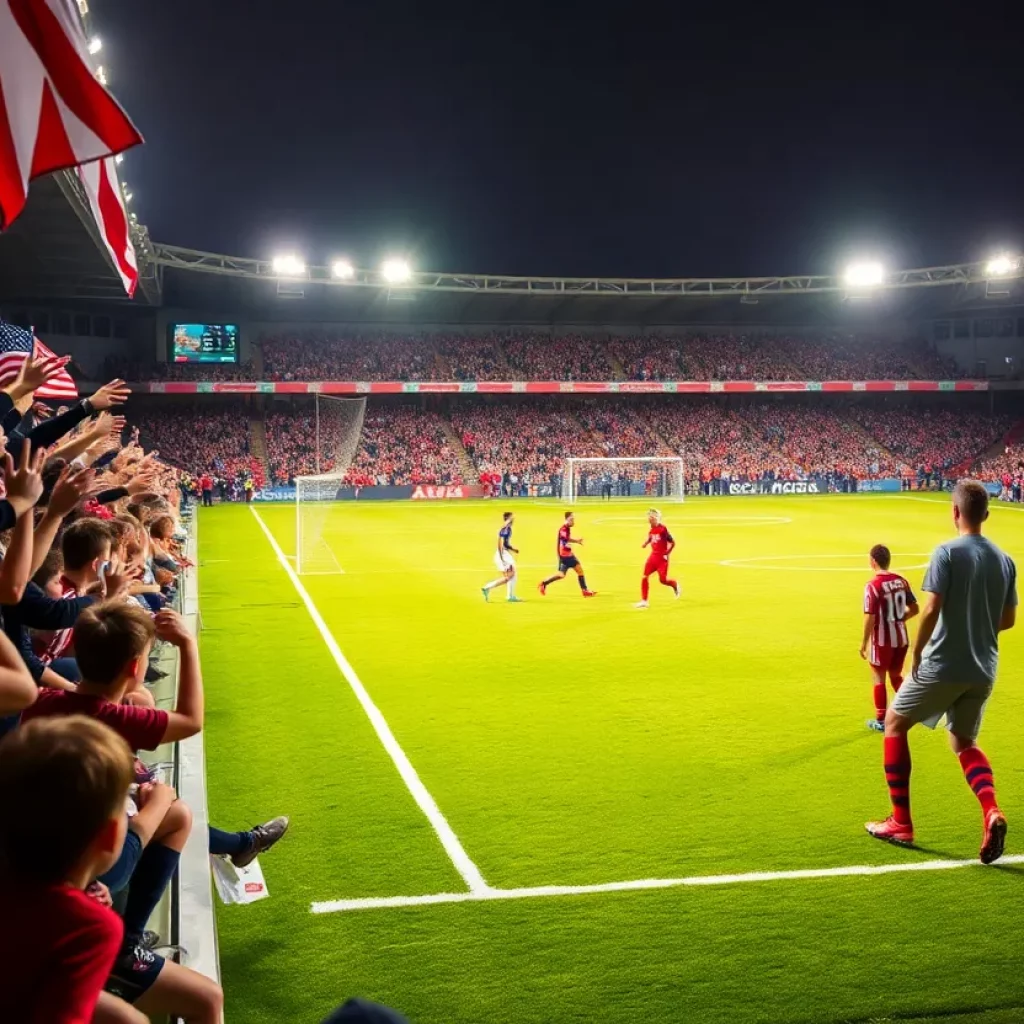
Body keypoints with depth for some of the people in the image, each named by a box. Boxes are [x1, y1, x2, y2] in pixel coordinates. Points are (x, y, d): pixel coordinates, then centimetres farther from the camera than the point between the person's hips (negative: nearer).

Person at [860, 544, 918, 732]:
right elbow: (914, 609, 8)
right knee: (896, 675, 22)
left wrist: (864, 642, -9)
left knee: (878, 678, 9)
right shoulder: (901, 581, 1)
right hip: (901, 638, 6)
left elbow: (870, 618, -18)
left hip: (882, 640, -6)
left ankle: (881, 720, 14)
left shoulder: (873, 585, -18)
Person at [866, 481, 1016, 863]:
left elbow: (931, 609, -20)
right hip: (983, 671, 5)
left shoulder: (947, 553, -13)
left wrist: (917, 652, -8)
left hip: (943, 665, -5)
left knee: (894, 722, 15)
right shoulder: (1004, 560, 5)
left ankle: (901, 822, 15)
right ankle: (991, 810, -7)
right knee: (964, 742, 22)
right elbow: (1008, 619, 11)